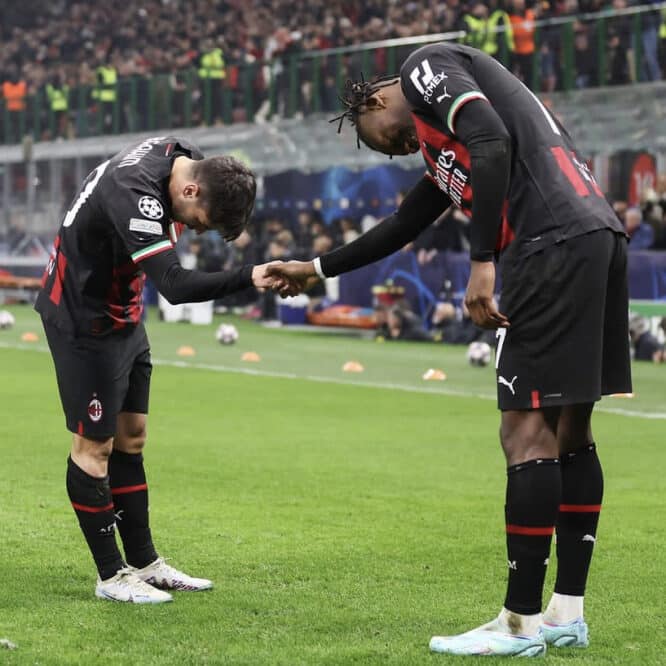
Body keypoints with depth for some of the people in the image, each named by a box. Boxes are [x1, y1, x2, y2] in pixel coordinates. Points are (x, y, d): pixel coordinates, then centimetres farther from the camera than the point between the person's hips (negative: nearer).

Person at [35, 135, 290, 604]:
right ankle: (112, 577, 3)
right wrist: (248, 278, -53)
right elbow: (175, 285, -44)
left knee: (131, 437, 12)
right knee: (95, 444, -3)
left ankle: (143, 563, 18)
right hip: (85, 322, -10)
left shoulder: (180, 154, -6)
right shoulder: (134, 196, -34)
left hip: (124, 317, 10)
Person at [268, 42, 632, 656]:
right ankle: (567, 615, 15)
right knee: (569, 432, 12)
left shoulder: (426, 66, 6)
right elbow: (401, 227, 43)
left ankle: (521, 623, -5)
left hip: (555, 244, -10)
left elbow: (493, 142, -13)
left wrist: (483, 262, -16)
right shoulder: (441, 144, 32)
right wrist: (317, 269, 53)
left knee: (527, 433, -7)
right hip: (600, 237, 10)